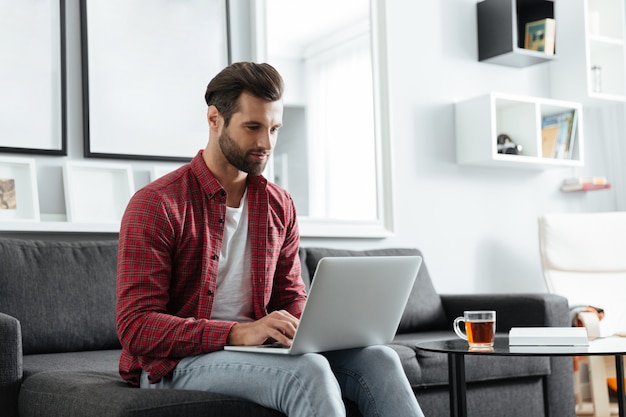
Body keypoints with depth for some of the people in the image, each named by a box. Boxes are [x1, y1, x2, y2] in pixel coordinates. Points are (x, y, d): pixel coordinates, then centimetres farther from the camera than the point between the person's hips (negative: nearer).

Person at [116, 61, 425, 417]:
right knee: (307, 370, -33)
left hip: (251, 346, 6)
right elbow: (136, 326, -15)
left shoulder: (280, 205, 9)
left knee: (377, 358, -18)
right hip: (175, 363, -5)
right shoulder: (155, 205, -9)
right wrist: (238, 333, -28)